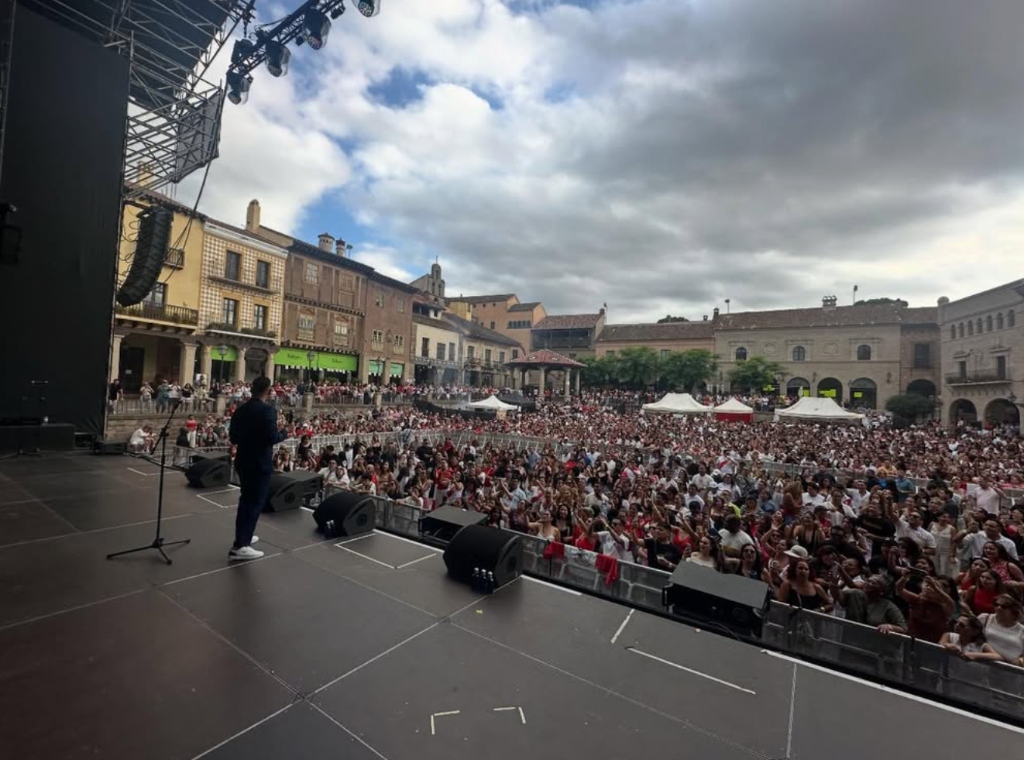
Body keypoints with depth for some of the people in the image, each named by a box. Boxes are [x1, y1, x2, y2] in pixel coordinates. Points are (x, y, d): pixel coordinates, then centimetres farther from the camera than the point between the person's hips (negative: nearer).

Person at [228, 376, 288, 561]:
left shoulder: (239, 410, 4)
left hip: (243, 462, 8)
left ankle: (243, 537, 33)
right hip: (260, 464, -7)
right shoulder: (268, 410, -18)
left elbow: (233, 438, 9)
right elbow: (272, 437, -24)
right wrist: (284, 433, -6)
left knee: (246, 500, 21)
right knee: (255, 502, 1)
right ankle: (240, 546, 2)